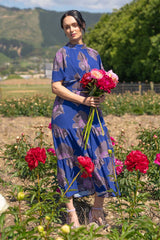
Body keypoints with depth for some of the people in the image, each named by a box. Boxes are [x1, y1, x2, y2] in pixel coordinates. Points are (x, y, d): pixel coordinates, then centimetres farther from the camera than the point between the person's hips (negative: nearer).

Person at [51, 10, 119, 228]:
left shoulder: (93, 54, 14)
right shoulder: (62, 54, 1)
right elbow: (56, 87, -6)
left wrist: (101, 96, -6)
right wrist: (83, 100, -17)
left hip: (91, 114, 4)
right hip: (68, 114, -4)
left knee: (101, 158, -3)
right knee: (70, 160, -1)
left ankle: (98, 210, 9)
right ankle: (71, 211, 8)